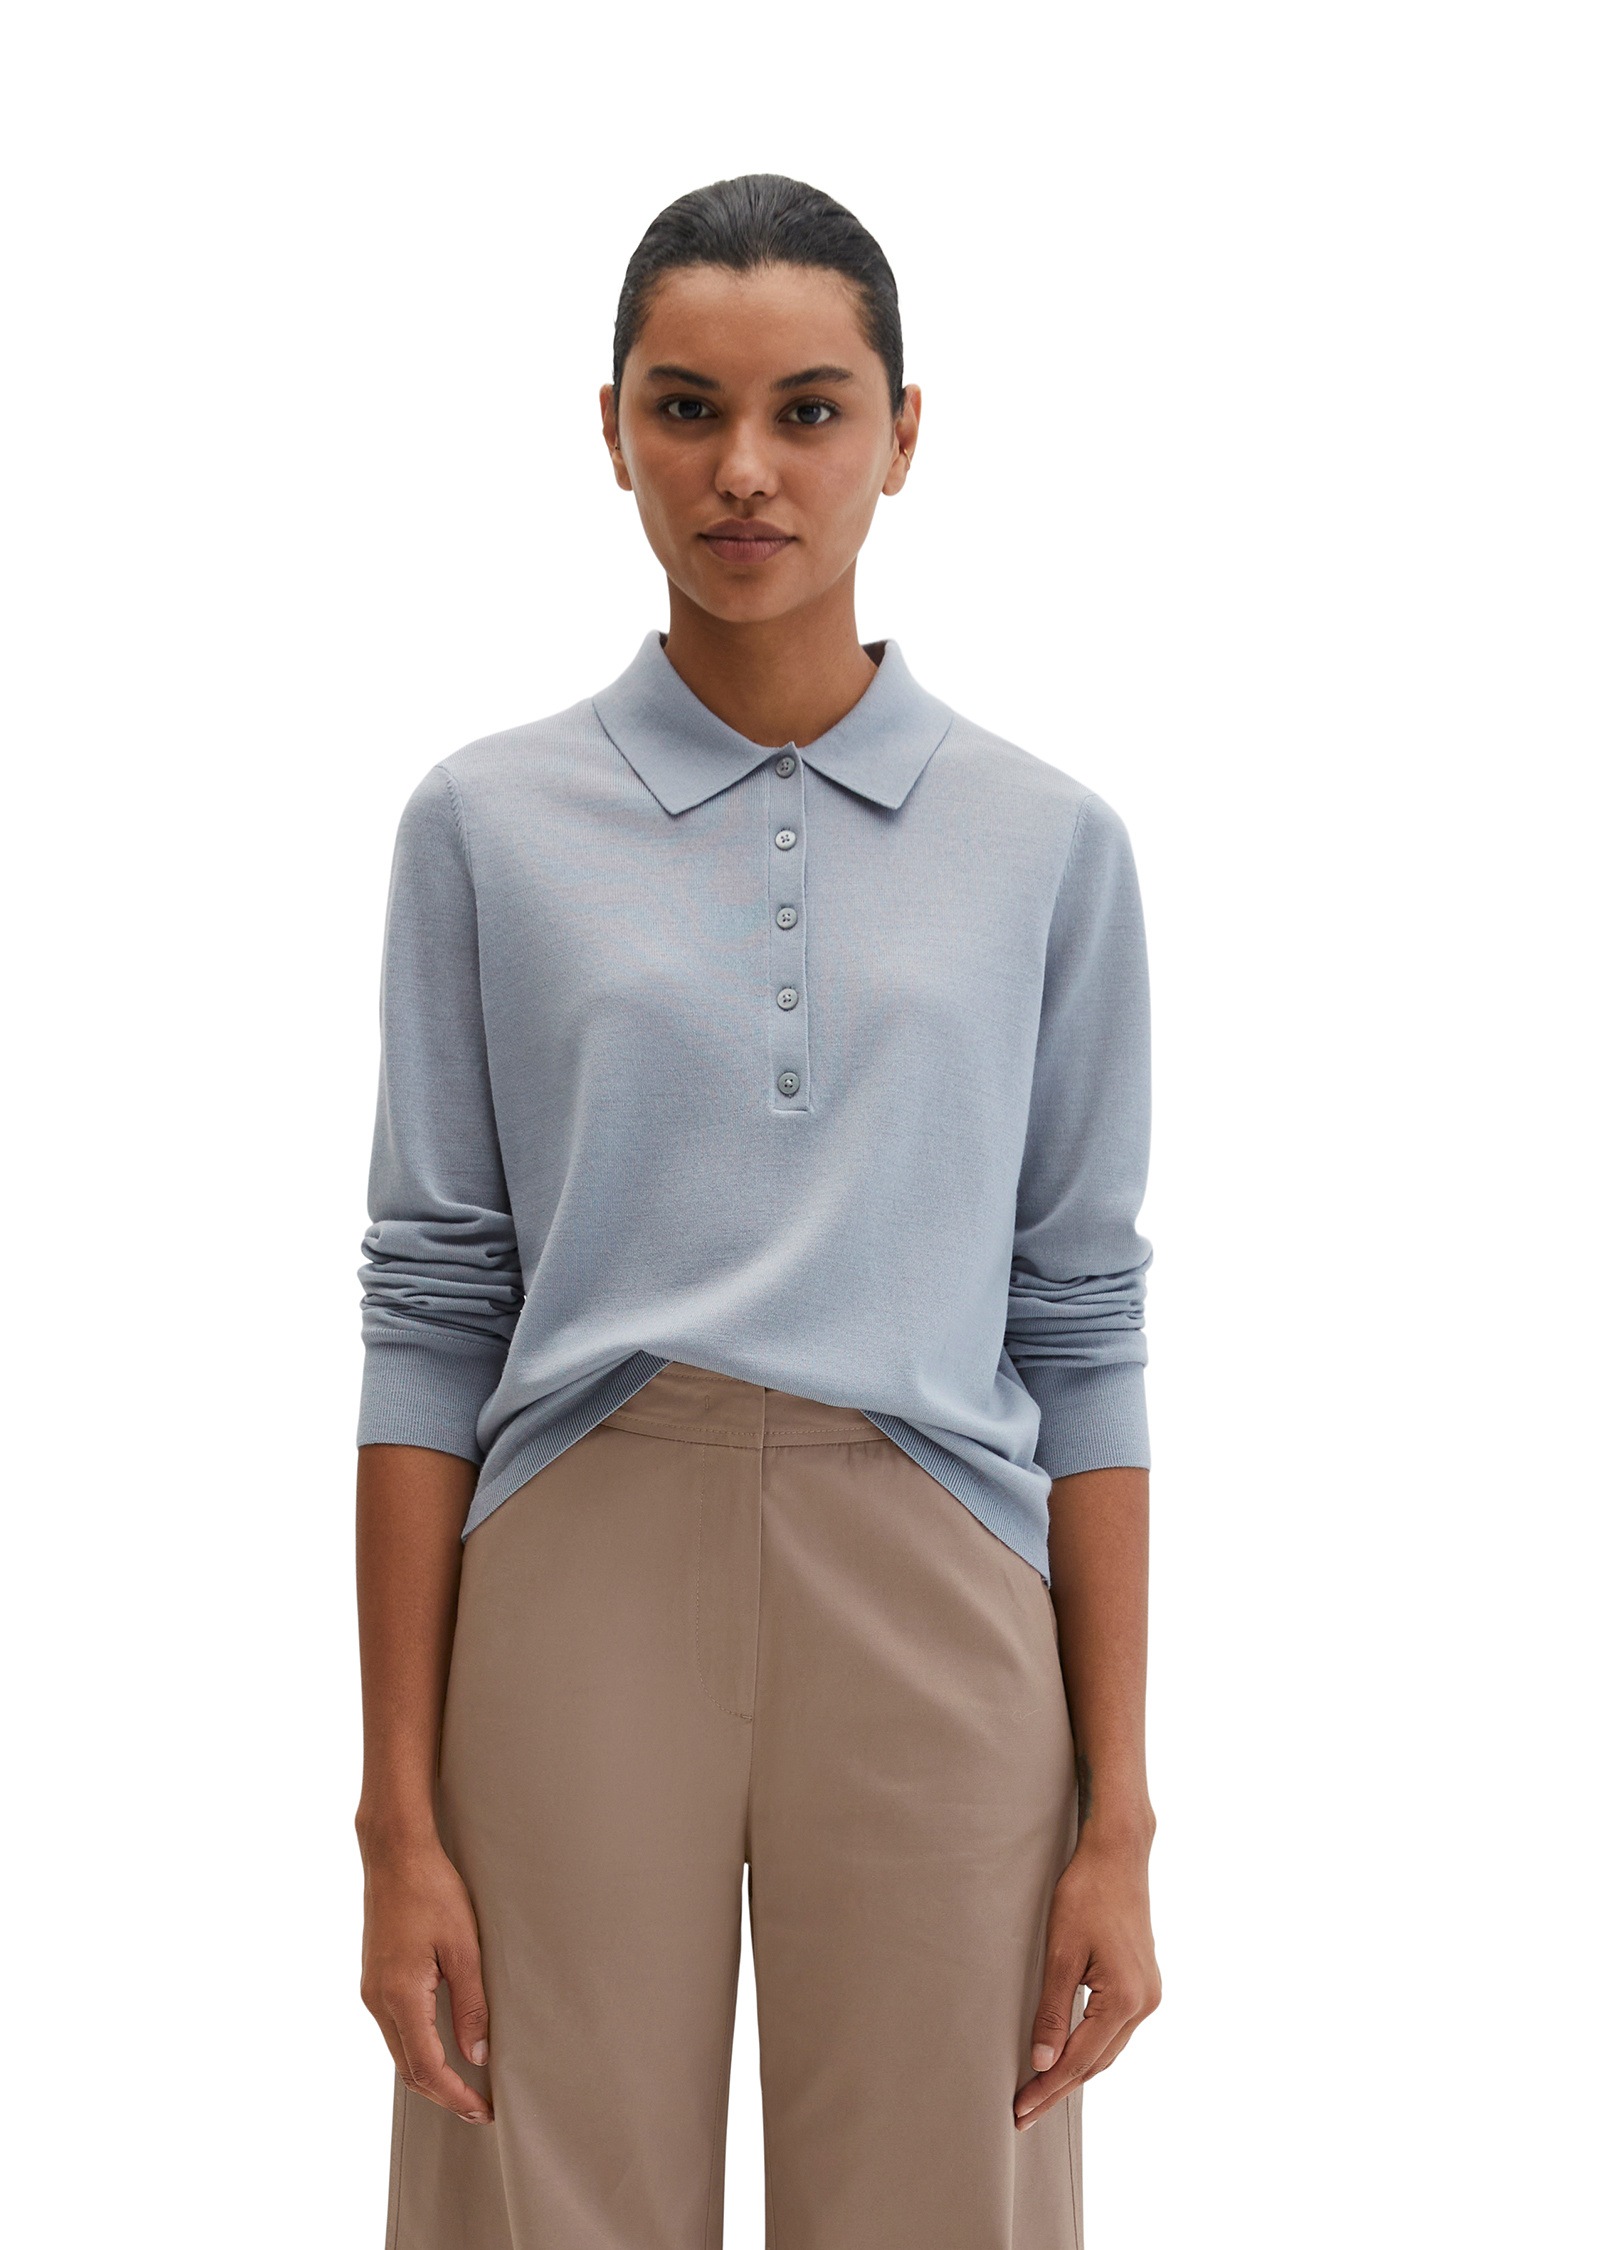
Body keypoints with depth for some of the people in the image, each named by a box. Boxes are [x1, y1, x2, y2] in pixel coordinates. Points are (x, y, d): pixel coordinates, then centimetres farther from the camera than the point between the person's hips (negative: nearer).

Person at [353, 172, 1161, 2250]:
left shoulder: (1049, 847, 4)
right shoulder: (491, 826, 2)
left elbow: (1084, 1328, 4)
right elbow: (430, 1314, 1)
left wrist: (1120, 1820, 1)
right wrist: (400, 1821, -3)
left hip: (927, 1623, 1)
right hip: (581, 1605, 0)